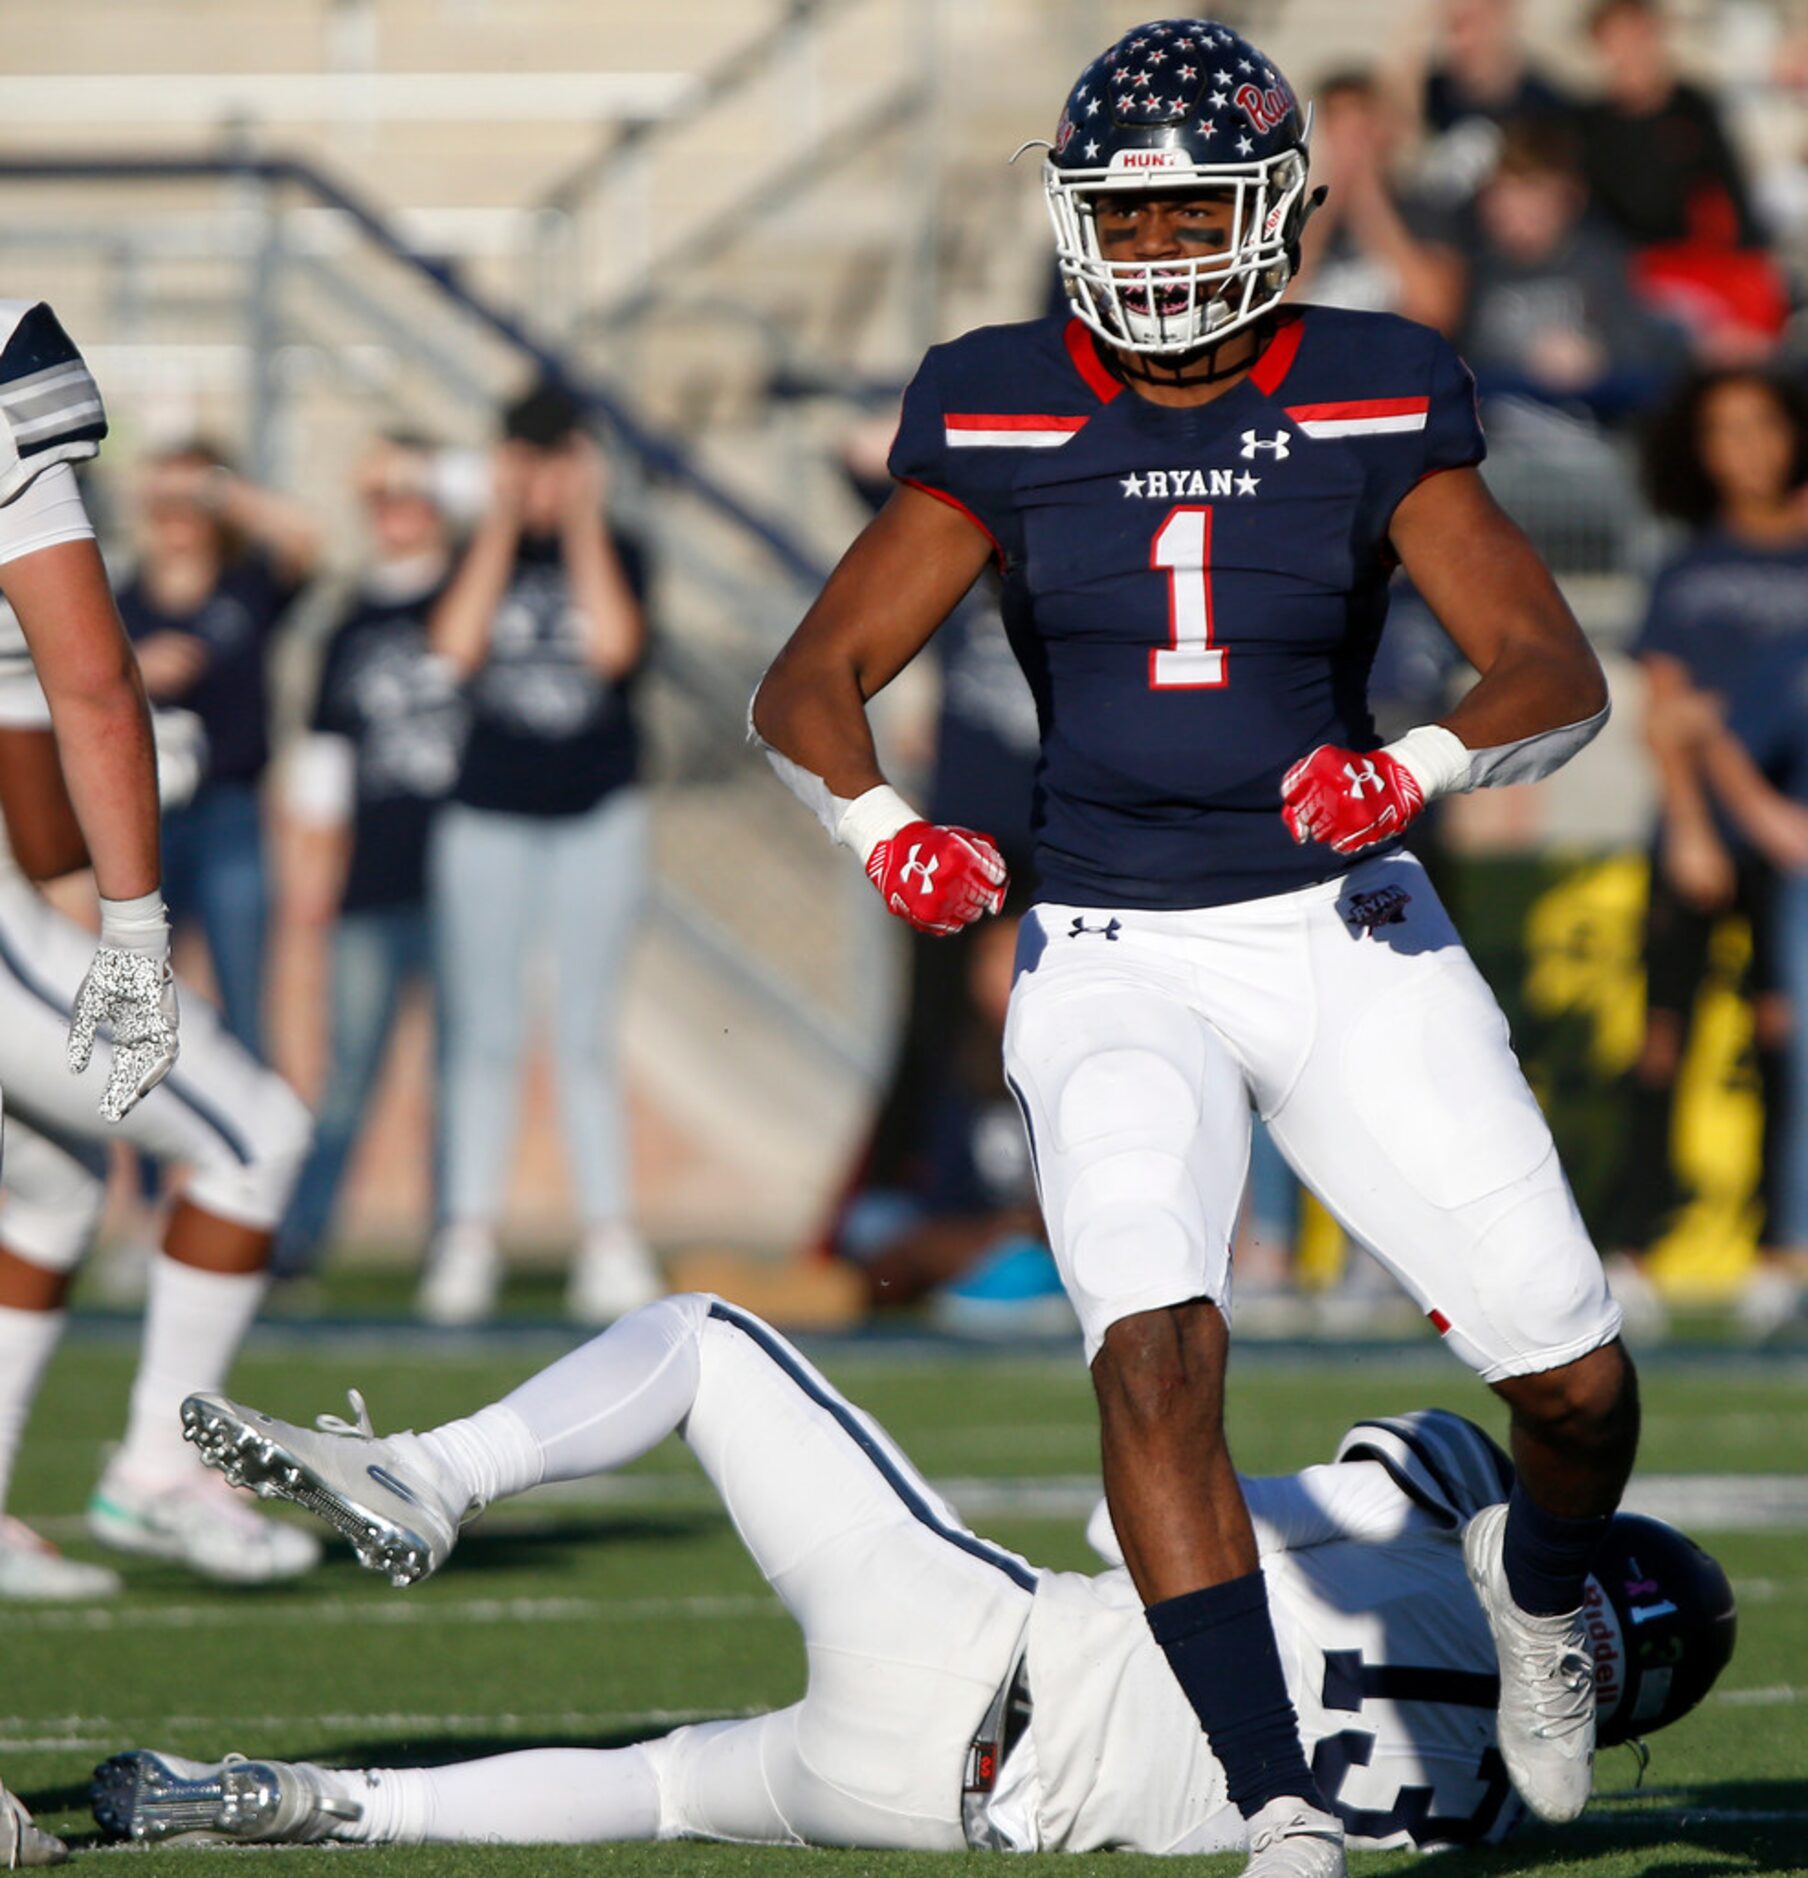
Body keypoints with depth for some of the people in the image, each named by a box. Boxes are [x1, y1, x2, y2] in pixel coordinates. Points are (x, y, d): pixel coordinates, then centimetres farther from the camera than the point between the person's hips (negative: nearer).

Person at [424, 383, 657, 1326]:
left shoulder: (613, 554, 4)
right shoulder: (480, 556, 5)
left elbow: (614, 646, -16)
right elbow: (455, 648, -14)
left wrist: (582, 526, -10)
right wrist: (502, 528, -9)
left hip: (597, 815, -1)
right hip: (486, 818, 1)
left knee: (586, 1039, 0)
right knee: (484, 1038, 0)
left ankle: (610, 1238, 1)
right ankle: (467, 1238, 1)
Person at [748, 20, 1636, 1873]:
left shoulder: (1373, 408, -3)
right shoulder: (1003, 417, -1)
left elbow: (1559, 675, -10)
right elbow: (805, 687, -2)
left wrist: (1410, 768, -31)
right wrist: (880, 823, -24)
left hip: (1342, 936, 0)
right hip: (1115, 960, 0)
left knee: (1574, 1377, -5)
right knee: (1155, 1351, -24)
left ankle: (1539, 1585, 32)